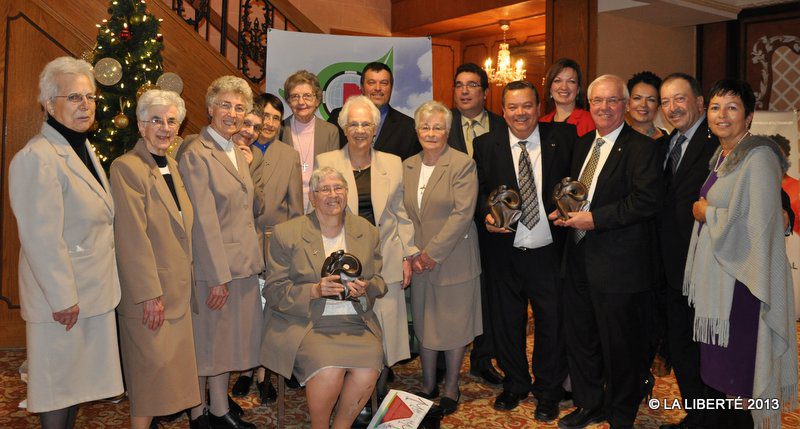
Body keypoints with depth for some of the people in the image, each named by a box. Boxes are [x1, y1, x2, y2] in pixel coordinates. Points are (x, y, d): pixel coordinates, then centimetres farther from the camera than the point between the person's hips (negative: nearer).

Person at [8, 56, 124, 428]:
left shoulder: (83, 148, 10)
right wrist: (63, 298, -19)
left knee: (78, 377, 19)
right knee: (59, 383, 7)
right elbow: (41, 238, -22)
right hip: (63, 297, -9)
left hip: (93, 291, 9)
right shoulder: (37, 158, -20)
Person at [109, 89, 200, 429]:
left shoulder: (172, 167, 12)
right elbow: (133, 238, -18)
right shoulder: (127, 167, -13)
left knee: (168, 367, 14)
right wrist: (150, 294, -19)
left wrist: (186, 283, 13)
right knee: (150, 370, 0)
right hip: (147, 293, -8)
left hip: (178, 291, 8)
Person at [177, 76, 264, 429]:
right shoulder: (195, 154, -14)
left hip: (242, 265, 8)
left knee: (226, 339, 16)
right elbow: (204, 221, -18)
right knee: (204, 342, 7)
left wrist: (253, 260, 12)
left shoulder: (237, 153, 13)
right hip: (212, 267, -8)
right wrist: (219, 277, -19)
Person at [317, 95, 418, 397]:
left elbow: (401, 214, 11)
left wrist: (407, 256, 6)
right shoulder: (325, 162, 2)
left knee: (385, 331, 4)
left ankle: (379, 398, 21)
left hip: (385, 263, 2)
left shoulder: (393, 163, 8)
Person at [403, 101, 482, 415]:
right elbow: (403, 214, 6)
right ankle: (428, 386, 28)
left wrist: (432, 252, -17)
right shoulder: (408, 166, 7)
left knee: (454, 326, 7)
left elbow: (462, 214, -17)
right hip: (419, 262, 5)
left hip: (453, 259, -4)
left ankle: (451, 388, 24)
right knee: (423, 324, 12)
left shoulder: (463, 165, -9)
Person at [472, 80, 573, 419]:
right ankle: (515, 383, 36)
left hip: (550, 252, -1)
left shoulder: (562, 137, 0)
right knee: (507, 322, 14)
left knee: (552, 322, 7)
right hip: (504, 252, 1)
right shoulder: (486, 144, 2)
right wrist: (486, 215, -15)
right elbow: (478, 191, 4)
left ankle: (548, 391, 28)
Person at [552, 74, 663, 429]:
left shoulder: (642, 148, -11)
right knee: (579, 336, 18)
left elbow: (648, 200, -21)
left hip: (619, 263, -7)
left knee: (620, 345, 7)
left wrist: (594, 219, -23)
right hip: (579, 257, 8)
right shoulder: (583, 144, 14)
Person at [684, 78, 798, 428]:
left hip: (741, 281, -9)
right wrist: (705, 211, 7)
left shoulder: (758, 158, -15)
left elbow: (758, 225, -21)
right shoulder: (721, 157, 12)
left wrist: (706, 213, -9)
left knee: (739, 377, 1)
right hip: (715, 277, 9)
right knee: (720, 371, 16)